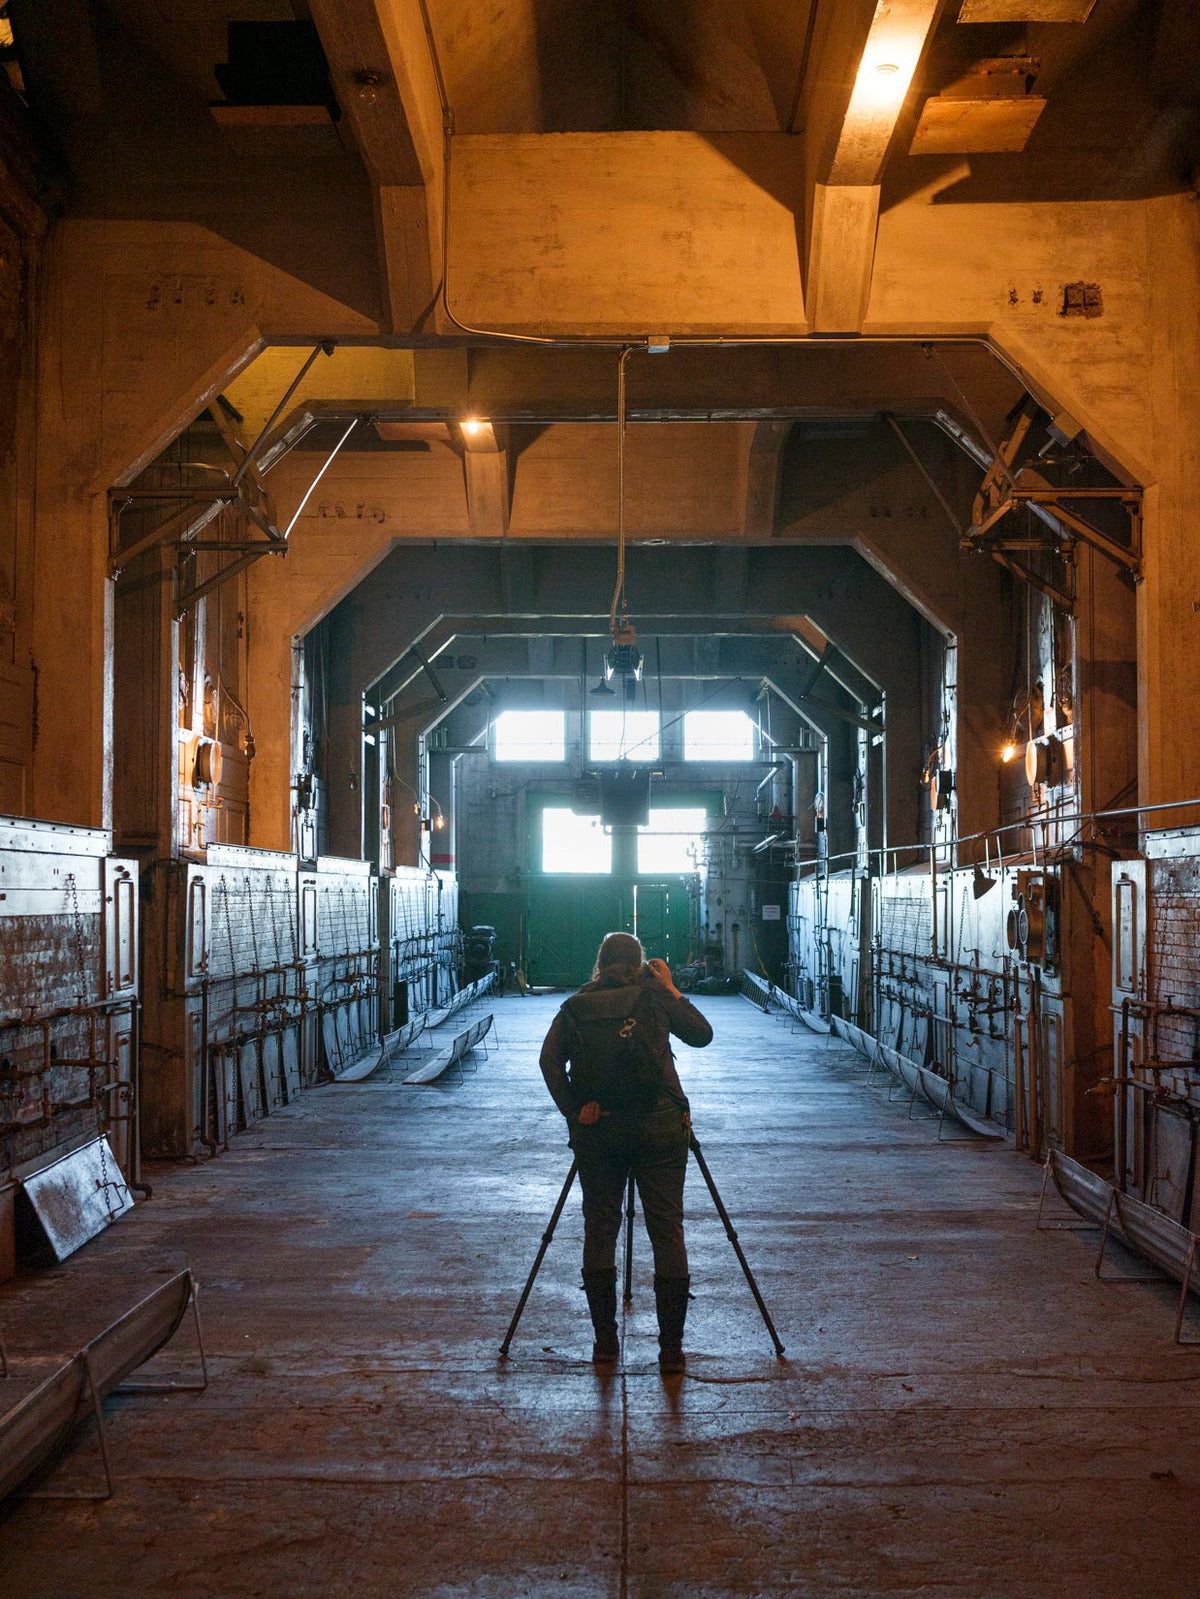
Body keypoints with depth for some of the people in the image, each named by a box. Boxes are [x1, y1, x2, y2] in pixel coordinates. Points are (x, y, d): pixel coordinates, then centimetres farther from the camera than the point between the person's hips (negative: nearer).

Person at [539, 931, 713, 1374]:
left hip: (596, 1129, 2)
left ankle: (605, 1342, 15)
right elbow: (702, 1035, 11)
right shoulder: (652, 996, 3)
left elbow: (550, 1060, -4)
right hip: (659, 1126, -1)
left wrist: (572, 1110, -2)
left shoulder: (576, 1006, 7)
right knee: (667, 1232, 3)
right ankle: (671, 1349, 3)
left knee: (599, 1230, 12)